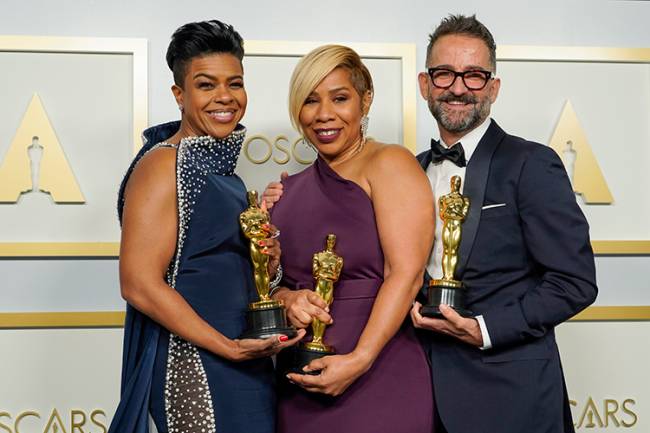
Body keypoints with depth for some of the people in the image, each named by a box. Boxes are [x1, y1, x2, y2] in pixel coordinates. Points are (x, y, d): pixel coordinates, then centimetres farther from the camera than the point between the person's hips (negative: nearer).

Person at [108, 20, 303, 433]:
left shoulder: (220, 169, 13)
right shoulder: (163, 165, -12)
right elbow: (139, 283, -19)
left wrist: (266, 258, 2)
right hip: (192, 366, -8)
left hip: (246, 365, 8)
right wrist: (230, 347, -19)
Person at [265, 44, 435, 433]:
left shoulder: (388, 164, -6)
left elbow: (406, 274, -14)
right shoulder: (291, 189, 12)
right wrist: (287, 298, -6)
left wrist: (360, 359, -21)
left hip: (376, 381, -5)